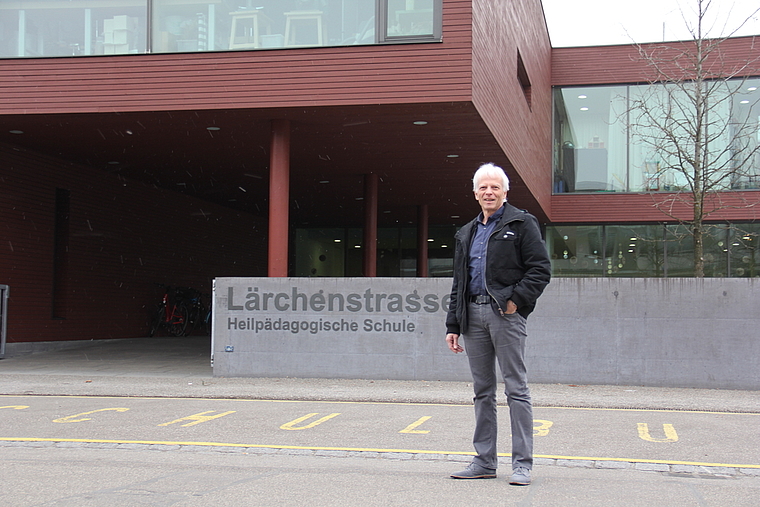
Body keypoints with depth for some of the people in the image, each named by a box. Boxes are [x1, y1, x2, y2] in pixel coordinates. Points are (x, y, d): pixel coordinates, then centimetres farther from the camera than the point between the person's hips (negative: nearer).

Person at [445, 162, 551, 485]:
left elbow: (541, 269, -5)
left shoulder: (521, 224, 3)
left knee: (516, 387, -5)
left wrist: (516, 298, -15)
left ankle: (522, 464, -2)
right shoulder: (467, 234, 21)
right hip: (473, 314, 6)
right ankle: (485, 461, 15)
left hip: (506, 313, -6)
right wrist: (453, 325, 14)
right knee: (482, 390, 9)